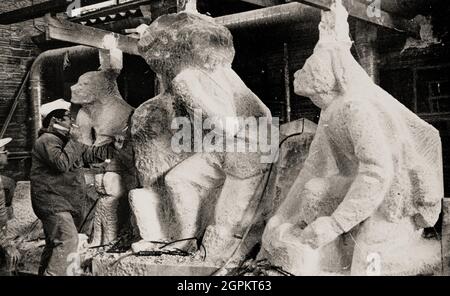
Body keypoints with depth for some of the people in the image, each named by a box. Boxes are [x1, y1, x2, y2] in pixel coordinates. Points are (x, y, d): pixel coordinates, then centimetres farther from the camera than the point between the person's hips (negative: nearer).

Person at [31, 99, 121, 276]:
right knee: (68, 240, -20)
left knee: (55, 244, 16)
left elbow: (92, 154, 18)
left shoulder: (65, 140, 18)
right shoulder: (47, 141, -14)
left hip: (66, 204, 10)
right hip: (53, 203, -10)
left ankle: (44, 272, 26)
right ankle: (54, 274, -17)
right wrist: (74, 141, -20)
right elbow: (62, 164, -29)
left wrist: (115, 146, 13)